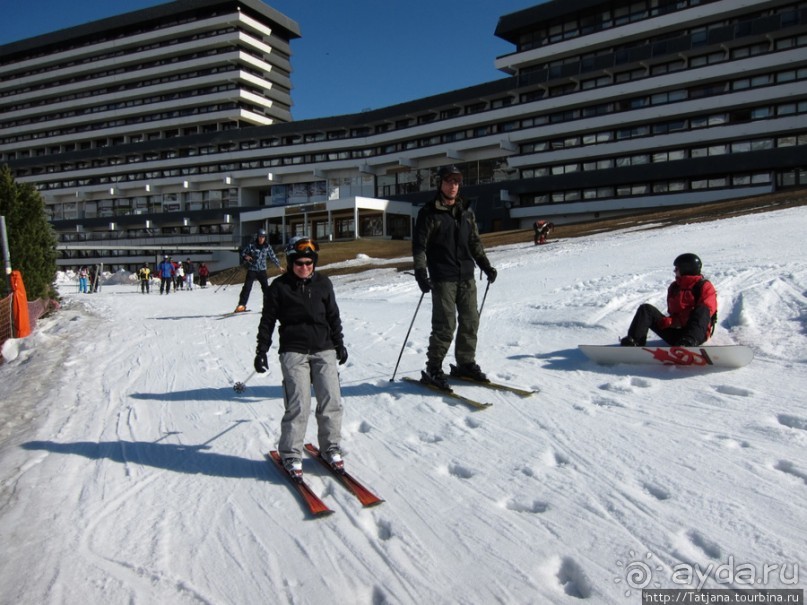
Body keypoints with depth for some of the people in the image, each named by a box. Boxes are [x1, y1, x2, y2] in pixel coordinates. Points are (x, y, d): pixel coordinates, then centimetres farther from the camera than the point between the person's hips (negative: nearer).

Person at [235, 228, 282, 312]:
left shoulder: (267, 247, 0)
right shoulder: (251, 245, -7)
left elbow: (273, 257, 10)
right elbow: (243, 252, 2)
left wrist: (279, 266, 12)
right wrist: (245, 257, -20)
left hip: (262, 270, 2)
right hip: (252, 270, -2)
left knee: (266, 288, -1)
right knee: (247, 287, -6)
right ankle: (241, 305, 1)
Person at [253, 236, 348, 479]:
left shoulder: (323, 283, 10)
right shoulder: (279, 286, 1)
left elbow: (333, 316, 18)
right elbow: (267, 320, 4)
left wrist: (339, 344, 18)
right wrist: (261, 351, 2)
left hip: (324, 349, 3)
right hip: (293, 351, -3)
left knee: (331, 400, -2)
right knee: (298, 405, -9)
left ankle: (330, 447, 17)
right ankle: (290, 454, 8)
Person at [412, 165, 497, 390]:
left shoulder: (466, 212, 15)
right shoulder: (429, 213, -2)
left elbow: (475, 243, 21)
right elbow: (419, 245, -7)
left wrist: (486, 266, 15)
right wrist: (421, 273, -18)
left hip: (466, 276, 6)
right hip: (442, 278, -6)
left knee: (470, 321, 8)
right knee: (445, 325, -8)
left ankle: (465, 363, 22)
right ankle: (433, 370, 4)